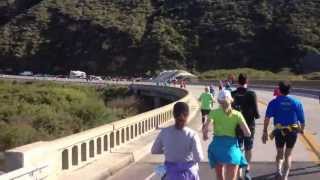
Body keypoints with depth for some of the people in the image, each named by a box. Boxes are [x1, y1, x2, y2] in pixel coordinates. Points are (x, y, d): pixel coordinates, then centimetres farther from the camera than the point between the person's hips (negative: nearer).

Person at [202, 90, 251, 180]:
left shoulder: (214, 113, -1)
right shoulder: (237, 114, 1)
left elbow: (205, 128, -17)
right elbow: (248, 133, -5)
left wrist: (205, 135, 3)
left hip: (217, 144, 1)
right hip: (232, 146, -1)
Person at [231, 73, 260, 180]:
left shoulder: (232, 94, -8)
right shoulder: (251, 94, -14)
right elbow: (256, 111, -14)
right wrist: (257, 116, 7)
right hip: (249, 126, -1)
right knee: (248, 149, 16)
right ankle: (247, 169, 3)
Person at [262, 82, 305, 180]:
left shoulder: (274, 102, -3)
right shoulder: (297, 103, 0)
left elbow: (267, 118, -14)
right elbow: (302, 120, 2)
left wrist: (265, 132, -13)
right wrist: (301, 130, 20)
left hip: (279, 131, 0)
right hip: (292, 131, 0)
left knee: (280, 153, 19)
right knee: (288, 154, 15)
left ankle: (279, 170, -2)